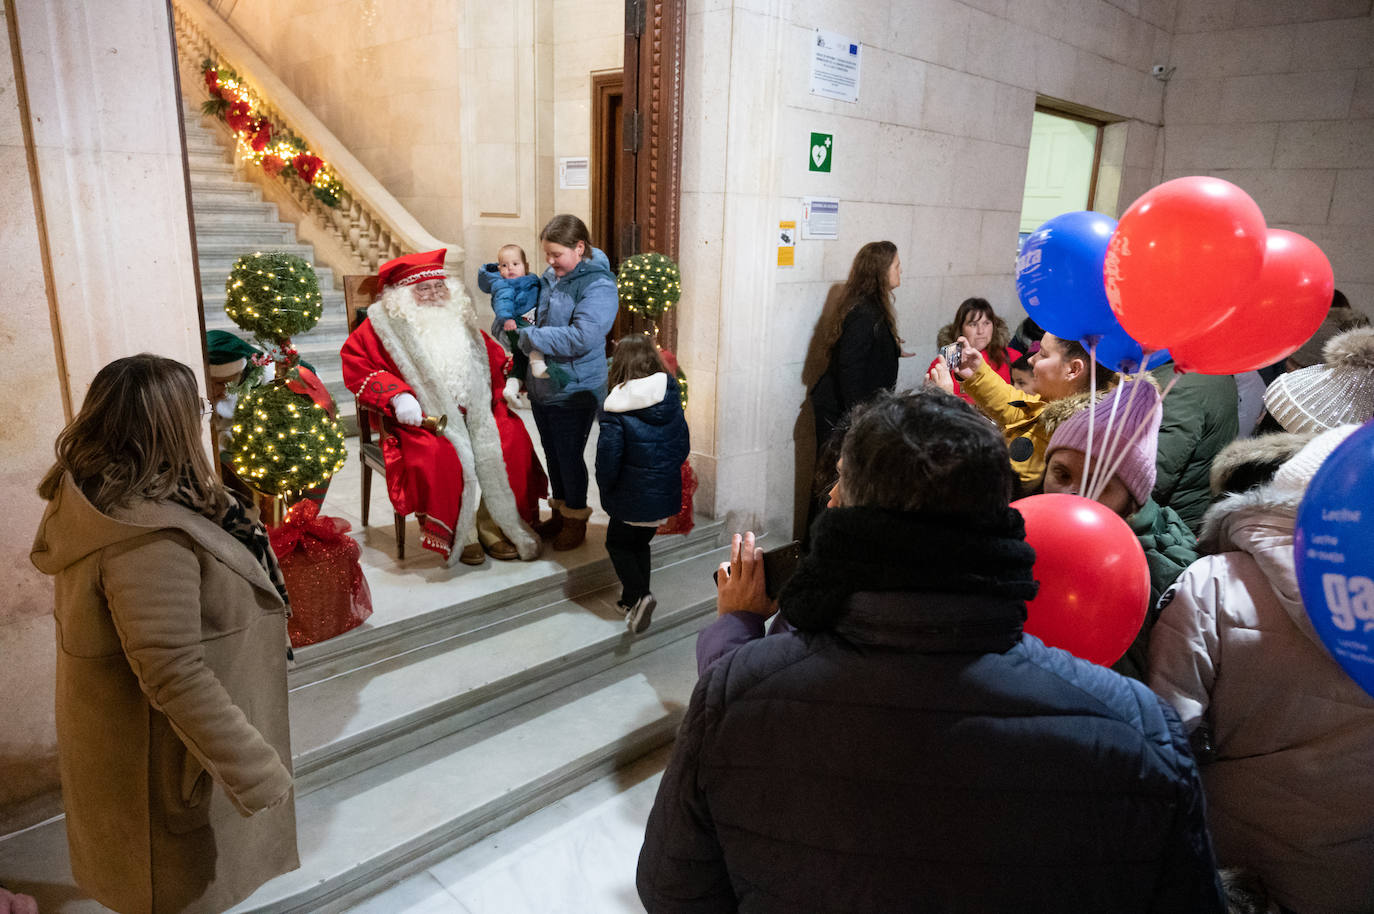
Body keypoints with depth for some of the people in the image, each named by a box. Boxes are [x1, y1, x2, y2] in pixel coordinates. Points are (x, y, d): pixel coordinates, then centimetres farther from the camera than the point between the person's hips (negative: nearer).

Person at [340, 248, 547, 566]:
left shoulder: (460, 319, 20)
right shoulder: (384, 324, 4)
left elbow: (494, 357, 27)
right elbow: (354, 361, -5)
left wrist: (511, 378, 6)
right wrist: (396, 394, -18)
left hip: (474, 414, 5)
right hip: (424, 418, -4)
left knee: (511, 438, -21)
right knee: (439, 455, -34)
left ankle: (493, 523, -9)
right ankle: (461, 532, -14)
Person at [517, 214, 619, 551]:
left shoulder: (598, 286, -18)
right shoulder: (549, 277, 5)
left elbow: (581, 337, -30)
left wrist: (529, 337, -24)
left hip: (573, 392, -7)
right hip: (541, 387, 7)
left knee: (569, 456, 5)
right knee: (552, 454, 19)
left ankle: (576, 520, 25)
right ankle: (559, 513, 37)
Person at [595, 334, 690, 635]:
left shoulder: (616, 409, -19)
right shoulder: (672, 397, -3)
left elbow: (608, 460, -16)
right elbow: (684, 446, 6)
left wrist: (606, 491, 2)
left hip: (633, 497, -5)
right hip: (666, 493, 5)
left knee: (617, 544, 16)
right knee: (639, 543, 23)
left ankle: (639, 595, -4)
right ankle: (632, 602, 32)